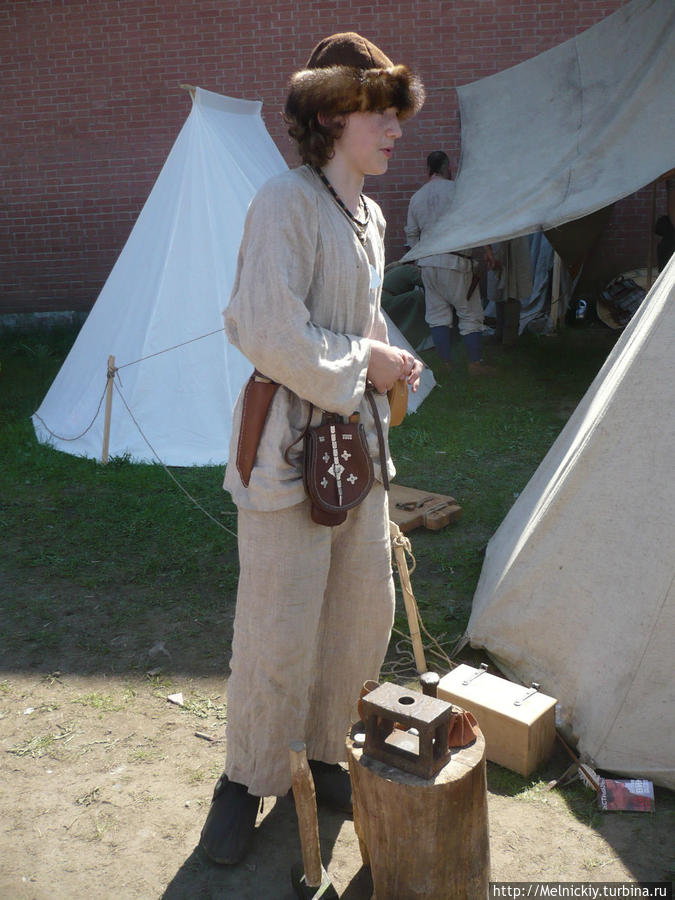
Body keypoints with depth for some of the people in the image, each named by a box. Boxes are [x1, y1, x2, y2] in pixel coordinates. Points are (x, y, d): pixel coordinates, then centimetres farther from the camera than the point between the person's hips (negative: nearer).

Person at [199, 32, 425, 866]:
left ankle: (323, 753, 36)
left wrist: (389, 361, 8)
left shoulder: (370, 217, 14)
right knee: (280, 629, 0)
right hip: (292, 447, -8)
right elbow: (271, 337, -23)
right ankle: (246, 779, 25)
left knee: (363, 614, 14)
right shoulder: (286, 201, -13)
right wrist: (364, 362, -13)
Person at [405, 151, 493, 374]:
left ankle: (446, 364, 10)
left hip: (427, 263, 5)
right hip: (456, 262, -5)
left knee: (437, 315, 9)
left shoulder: (416, 197, 10)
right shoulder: (456, 190, -6)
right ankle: (476, 362, 7)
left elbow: (411, 234, 15)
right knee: (470, 314, 4)